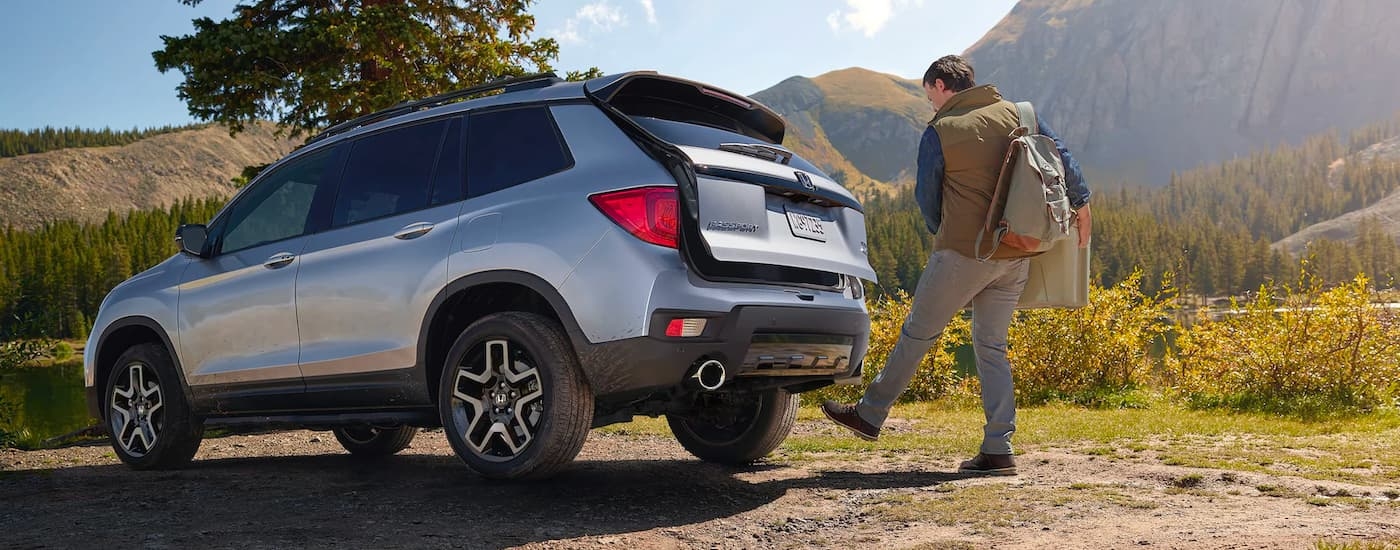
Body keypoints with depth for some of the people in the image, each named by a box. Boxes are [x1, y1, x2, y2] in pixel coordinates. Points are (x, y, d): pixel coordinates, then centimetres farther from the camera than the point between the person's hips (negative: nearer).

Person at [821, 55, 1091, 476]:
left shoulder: (939, 132, -6)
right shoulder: (1016, 114, 8)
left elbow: (926, 197, 1)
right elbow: (1061, 157, 8)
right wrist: (1081, 204, 19)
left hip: (963, 251, -5)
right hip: (1015, 255, 6)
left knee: (918, 333, 7)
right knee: (991, 346, 11)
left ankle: (870, 414, 20)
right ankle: (998, 450, 7)